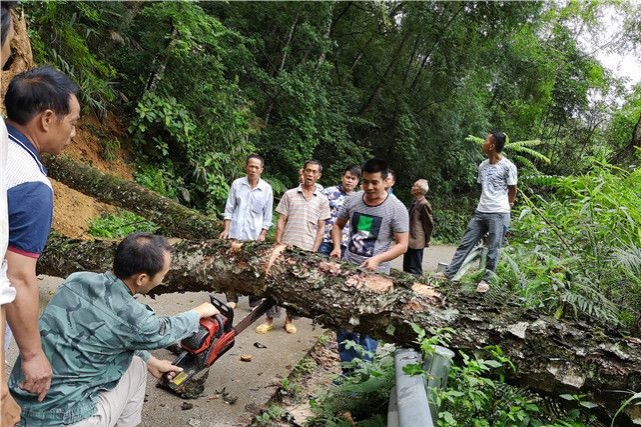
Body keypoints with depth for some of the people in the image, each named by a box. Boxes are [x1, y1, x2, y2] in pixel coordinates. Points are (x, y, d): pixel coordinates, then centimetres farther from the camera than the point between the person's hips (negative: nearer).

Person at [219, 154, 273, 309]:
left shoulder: (267, 189, -2)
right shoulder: (237, 184, 0)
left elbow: (267, 215, 2)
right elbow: (229, 209, 3)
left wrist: (263, 234, -4)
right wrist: (226, 229, -4)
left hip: (254, 235, -1)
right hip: (235, 233, 1)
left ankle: (255, 302, 14)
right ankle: (231, 300, 19)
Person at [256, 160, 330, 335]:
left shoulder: (322, 200, 5)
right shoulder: (289, 194, 4)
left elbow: (321, 228, 4)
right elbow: (281, 221, 4)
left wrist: (314, 250, -3)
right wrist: (278, 243, -5)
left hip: (307, 249, 1)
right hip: (287, 247, 0)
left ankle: (290, 319, 22)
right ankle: (270, 319, 12)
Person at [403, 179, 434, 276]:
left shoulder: (424, 204, -14)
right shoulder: (415, 202, 12)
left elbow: (429, 224, -11)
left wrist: (426, 241, -4)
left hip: (416, 242, -9)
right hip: (410, 241, 9)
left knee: (415, 270, -3)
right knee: (407, 268, 16)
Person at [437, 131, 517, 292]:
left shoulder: (508, 166, -9)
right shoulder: (482, 166, 10)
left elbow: (512, 190, 2)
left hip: (499, 214, -6)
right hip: (480, 212, 6)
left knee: (493, 249, 2)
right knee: (465, 243, 6)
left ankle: (486, 280, 14)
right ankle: (448, 273, 10)